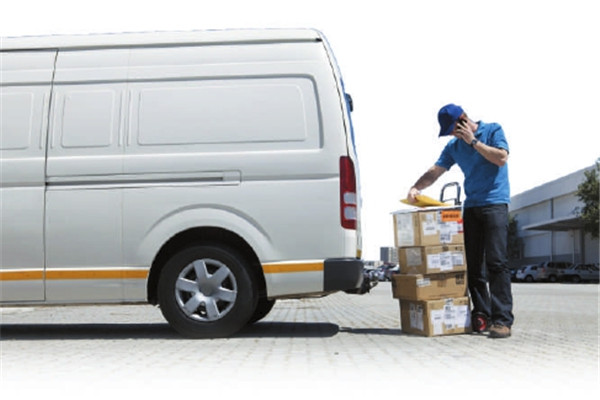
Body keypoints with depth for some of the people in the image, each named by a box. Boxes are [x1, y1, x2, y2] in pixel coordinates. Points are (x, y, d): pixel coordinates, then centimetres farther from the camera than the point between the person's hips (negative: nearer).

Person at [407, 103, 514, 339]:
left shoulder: (493, 131, 3)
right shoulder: (454, 147, 16)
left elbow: (501, 158, -11)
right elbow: (435, 171, 11)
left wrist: (473, 141, -9)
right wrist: (416, 188, -6)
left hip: (495, 204, -6)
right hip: (471, 207, 6)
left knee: (496, 262, -13)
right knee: (473, 265, 2)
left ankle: (502, 320, -14)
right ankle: (482, 315, 7)